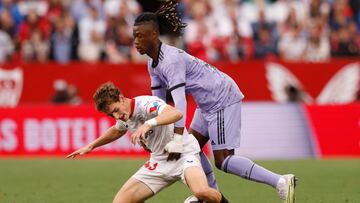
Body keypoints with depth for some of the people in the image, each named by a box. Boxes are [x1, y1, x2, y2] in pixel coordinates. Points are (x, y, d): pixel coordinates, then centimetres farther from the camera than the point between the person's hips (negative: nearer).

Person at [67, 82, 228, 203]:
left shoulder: (145, 104, -22)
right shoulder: (124, 118, 4)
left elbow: (176, 113, -41)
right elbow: (117, 131, 32)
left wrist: (149, 123, -54)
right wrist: (91, 146, 33)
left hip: (184, 153, -8)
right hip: (159, 160, 8)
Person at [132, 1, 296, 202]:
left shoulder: (171, 60, -26)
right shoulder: (153, 64, 6)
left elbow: (179, 101, -35)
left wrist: (178, 138, -41)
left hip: (223, 99, -10)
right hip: (209, 103, 10)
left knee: (223, 161, -10)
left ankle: (282, 182, -14)